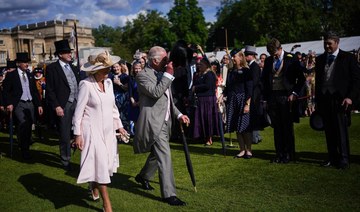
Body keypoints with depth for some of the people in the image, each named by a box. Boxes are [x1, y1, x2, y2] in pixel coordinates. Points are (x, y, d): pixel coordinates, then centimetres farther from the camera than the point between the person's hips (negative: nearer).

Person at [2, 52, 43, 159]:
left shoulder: (30, 75, 14)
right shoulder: (11, 75, 0)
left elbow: (35, 91, 16)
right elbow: (6, 91, -2)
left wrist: (39, 104, 11)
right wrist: (8, 103, -13)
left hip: (30, 104, 5)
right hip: (19, 104, -5)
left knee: (29, 126, 7)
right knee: (24, 124, -21)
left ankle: (26, 148, 25)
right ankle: (24, 150, -8)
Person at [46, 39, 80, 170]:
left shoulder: (73, 68, 14)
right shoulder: (52, 68, -4)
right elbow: (50, 90, -7)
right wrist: (56, 106, -14)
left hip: (77, 103, 5)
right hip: (63, 105, -5)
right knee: (65, 135, 4)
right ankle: (65, 161, 17)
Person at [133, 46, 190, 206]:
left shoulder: (162, 74, 13)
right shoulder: (143, 76, -12)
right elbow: (156, 93, -27)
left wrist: (178, 114, 11)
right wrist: (168, 75, -22)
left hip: (165, 121, 9)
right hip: (154, 122, -9)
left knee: (158, 154, 21)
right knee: (164, 156, -9)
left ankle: (143, 176, 45)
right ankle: (169, 194, -1)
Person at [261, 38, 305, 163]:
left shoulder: (291, 59, -2)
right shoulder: (268, 61, 10)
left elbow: (301, 78, 2)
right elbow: (264, 80, 15)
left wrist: (294, 93, -8)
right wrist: (265, 98, 9)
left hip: (286, 97, -3)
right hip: (272, 97, 4)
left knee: (287, 127, 2)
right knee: (277, 127, 7)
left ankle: (289, 155, 13)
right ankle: (279, 154, 15)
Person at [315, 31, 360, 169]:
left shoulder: (347, 58, 2)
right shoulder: (320, 59, 15)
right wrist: (317, 101, 14)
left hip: (340, 99, -4)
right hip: (324, 100, 4)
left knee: (341, 130, -4)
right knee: (329, 131, 6)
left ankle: (343, 159, 3)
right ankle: (332, 158, 14)